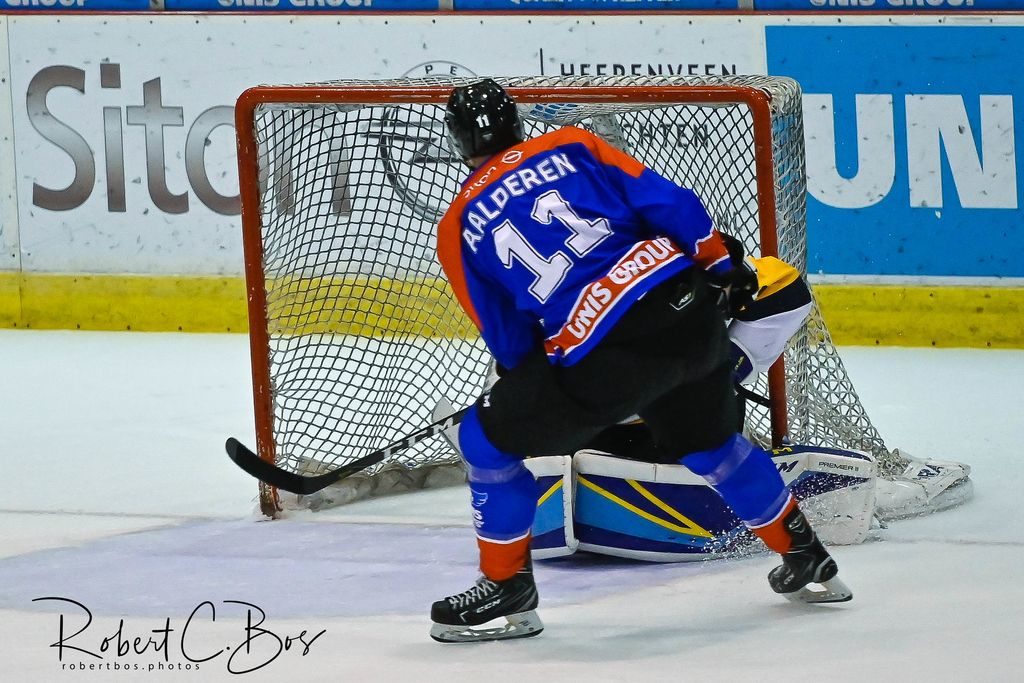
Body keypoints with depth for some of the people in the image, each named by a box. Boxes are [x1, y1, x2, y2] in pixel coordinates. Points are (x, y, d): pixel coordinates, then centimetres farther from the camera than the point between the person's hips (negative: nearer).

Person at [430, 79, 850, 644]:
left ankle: (506, 589, 15)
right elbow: (666, 203, 6)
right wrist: (722, 268, 17)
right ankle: (804, 557, 41)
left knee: (489, 440, 12)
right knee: (710, 444, 30)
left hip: (603, 356, -5)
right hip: (694, 314, 5)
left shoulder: (458, 231, 7)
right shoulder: (570, 147, 11)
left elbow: (508, 342, 12)